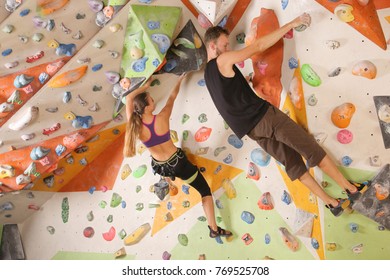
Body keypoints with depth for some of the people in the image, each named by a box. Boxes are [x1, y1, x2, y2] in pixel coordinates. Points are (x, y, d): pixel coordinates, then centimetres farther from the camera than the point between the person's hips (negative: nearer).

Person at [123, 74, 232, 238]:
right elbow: (172, 97, -5)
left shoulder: (134, 125, -17)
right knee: (205, 191, 10)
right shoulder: (161, 118, -22)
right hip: (177, 162, -3)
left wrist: (144, 86, 3)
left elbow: (129, 98, -3)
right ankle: (214, 229, 13)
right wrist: (179, 80, 10)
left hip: (159, 167, 4)